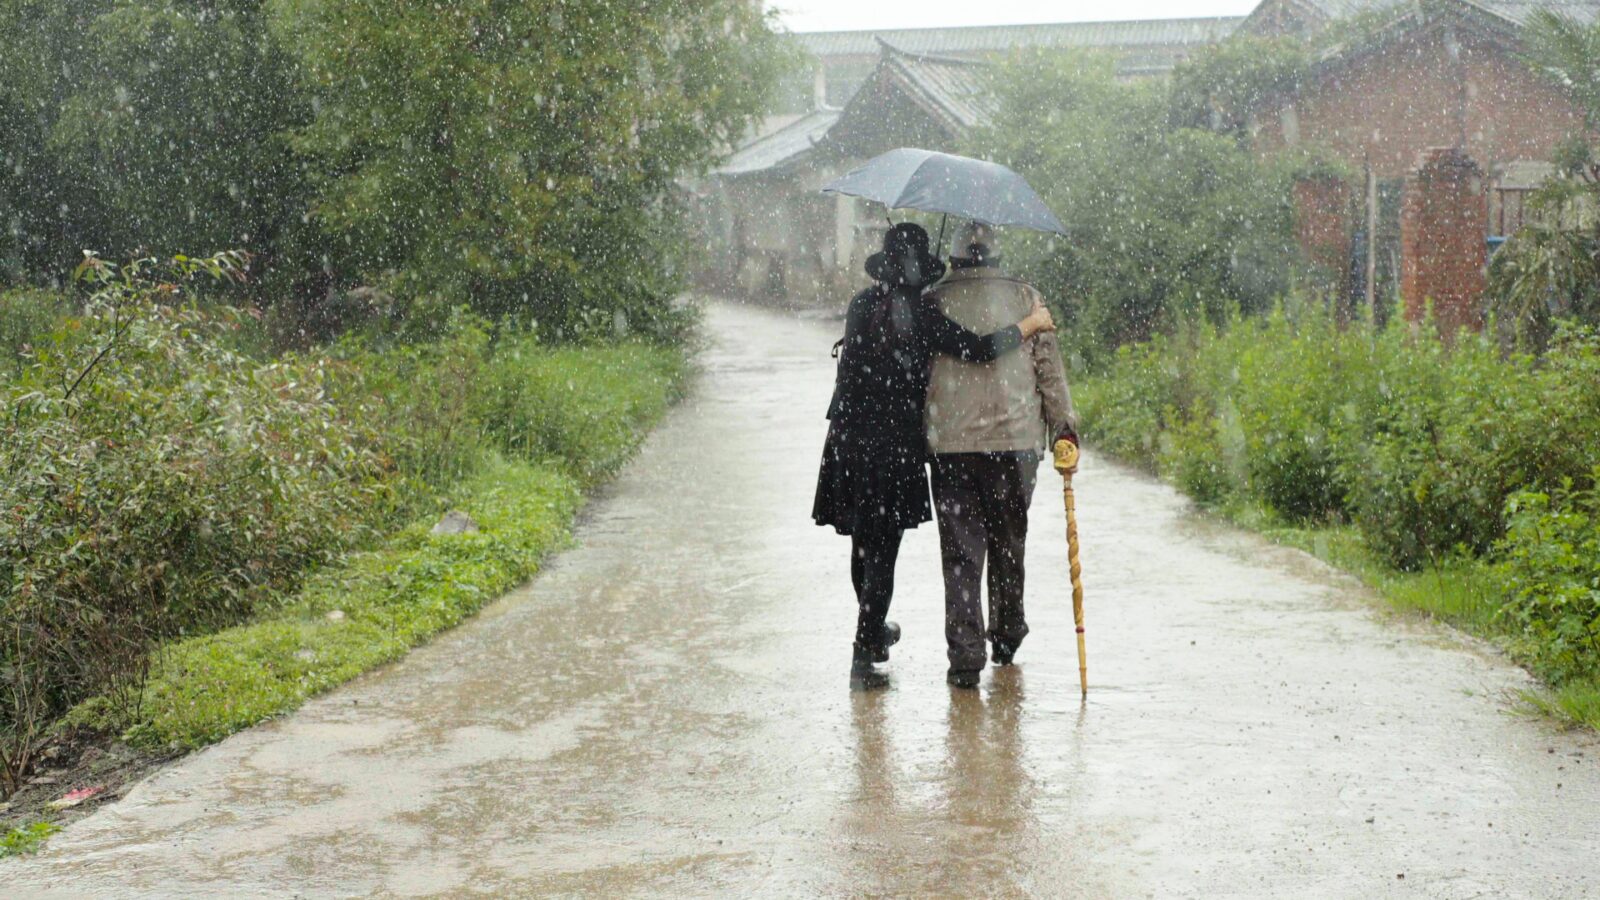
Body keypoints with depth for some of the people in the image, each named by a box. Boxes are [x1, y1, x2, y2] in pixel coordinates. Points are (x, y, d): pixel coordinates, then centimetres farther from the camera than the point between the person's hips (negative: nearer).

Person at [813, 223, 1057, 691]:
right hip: (897, 443, -5)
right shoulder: (921, 315, -12)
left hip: (849, 438, 5)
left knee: (862, 542, 19)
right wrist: (1033, 322, -4)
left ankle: (872, 631, 38)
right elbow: (979, 350, -17)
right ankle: (863, 655, -2)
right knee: (882, 547, 1)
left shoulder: (862, 305, 3)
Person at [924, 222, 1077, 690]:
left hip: (950, 444, -1)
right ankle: (1007, 638, 29)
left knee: (961, 550, 1)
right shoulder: (1024, 297, 4)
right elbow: (1049, 367, 2)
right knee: (1008, 544, 17)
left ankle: (966, 655, -5)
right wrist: (1064, 425, 5)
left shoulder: (934, 301, 3)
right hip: (1016, 440, 1)